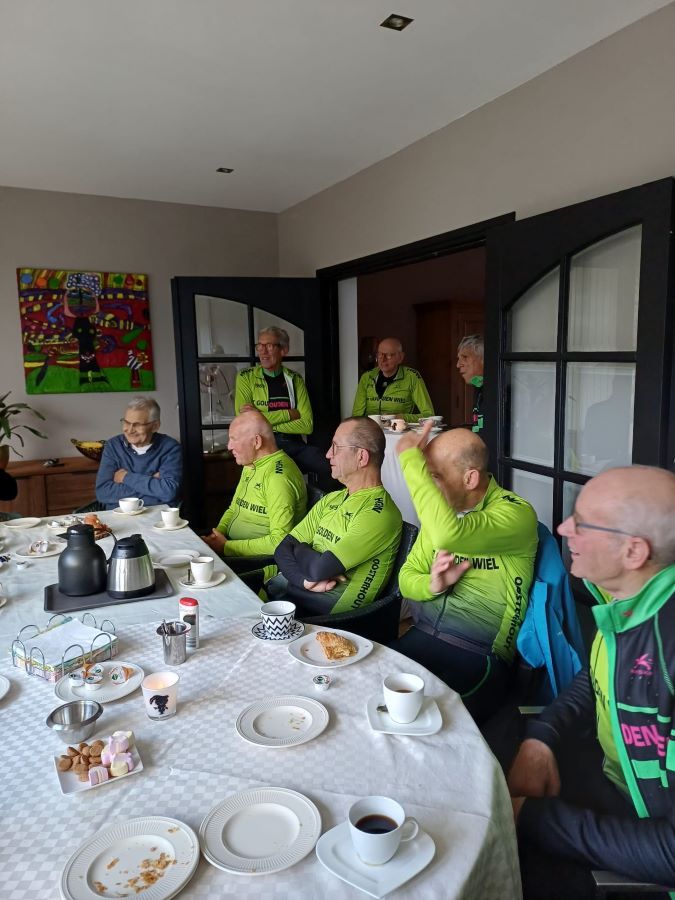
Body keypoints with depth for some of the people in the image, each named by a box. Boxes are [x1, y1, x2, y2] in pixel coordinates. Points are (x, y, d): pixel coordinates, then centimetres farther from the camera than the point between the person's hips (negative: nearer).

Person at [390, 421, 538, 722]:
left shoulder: (516, 512, -13)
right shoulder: (440, 511, 10)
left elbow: (448, 535, -33)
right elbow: (407, 576, 12)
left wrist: (411, 460, -25)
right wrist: (433, 585, -11)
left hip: (479, 655, -6)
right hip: (420, 637, 6)